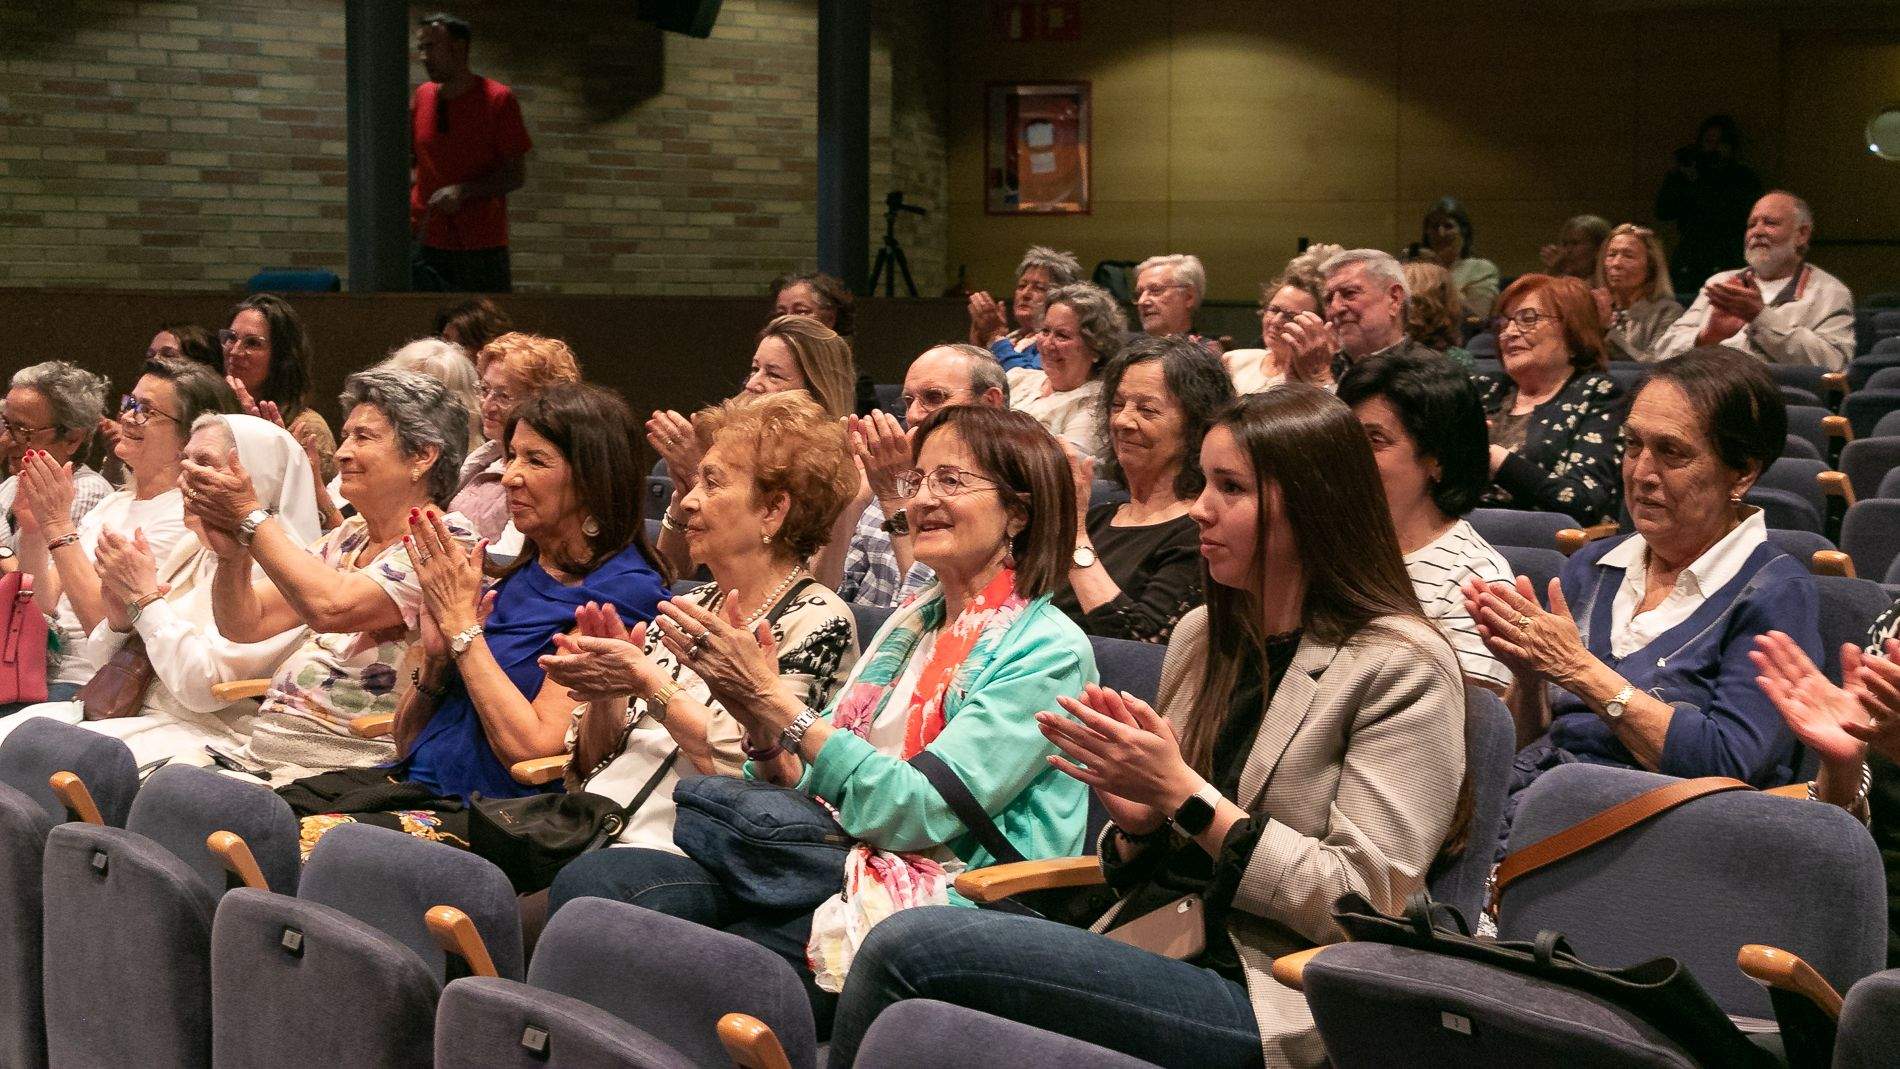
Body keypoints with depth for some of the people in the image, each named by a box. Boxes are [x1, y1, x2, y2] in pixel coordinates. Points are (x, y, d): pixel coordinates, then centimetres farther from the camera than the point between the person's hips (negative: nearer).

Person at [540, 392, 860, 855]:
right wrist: (605, 692, -2)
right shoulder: (690, 605, 18)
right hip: (591, 826, 7)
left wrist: (648, 682, -11)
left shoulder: (817, 622, -2)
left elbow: (751, 767, -14)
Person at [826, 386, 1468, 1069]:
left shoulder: (1404, 669, -5)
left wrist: (1185, 794, -14)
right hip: (1163, 950, 6)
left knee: (907, 949, -22)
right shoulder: (1200, 636, 15)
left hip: (1269, 1002, -6)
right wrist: (1138, 823, -4)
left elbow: (1367, 904, -12)